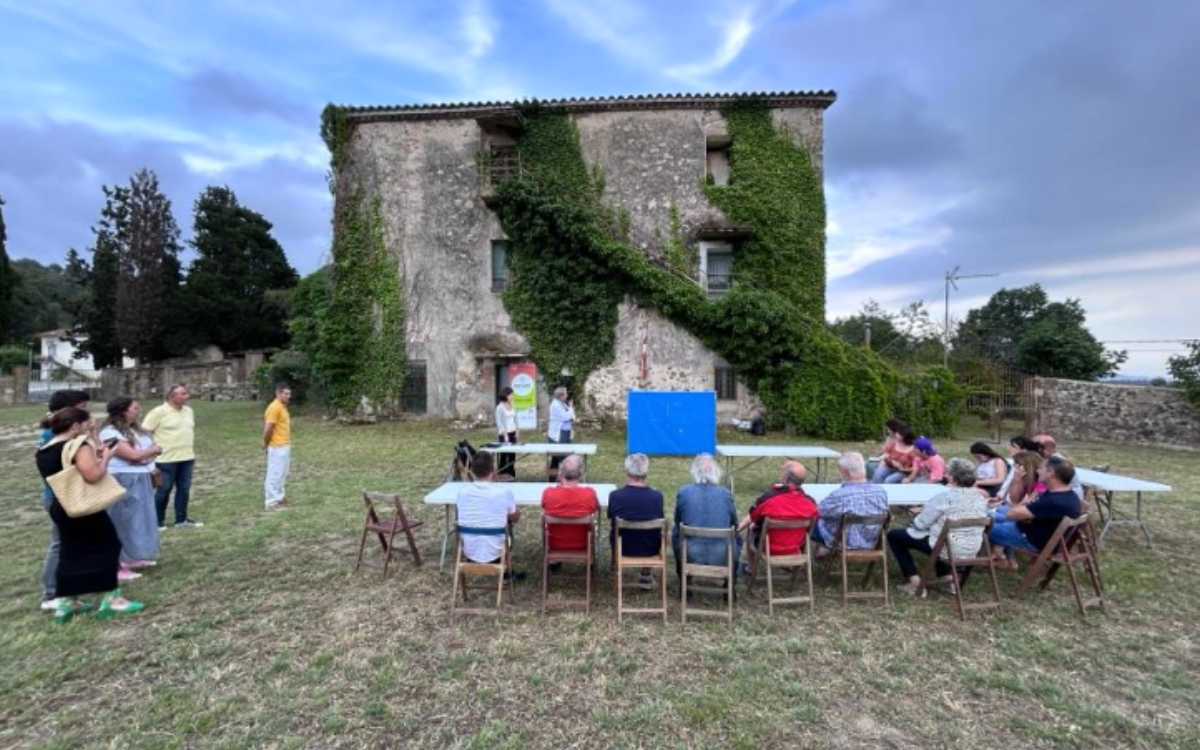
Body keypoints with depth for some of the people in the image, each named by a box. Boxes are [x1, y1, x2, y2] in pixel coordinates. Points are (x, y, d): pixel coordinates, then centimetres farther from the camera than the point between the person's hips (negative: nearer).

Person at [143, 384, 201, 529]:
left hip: (187, 458, 6)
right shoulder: (159, 412, -12)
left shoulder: (188, 411, 9)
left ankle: (181, 519, 22)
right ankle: (158, 521, 20)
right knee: (164, 490, 4)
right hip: (166, 459, -6)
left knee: (184, 489, 11)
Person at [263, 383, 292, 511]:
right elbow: (268, 428, -22)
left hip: (284, 446, 10)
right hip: (277, 448, -10)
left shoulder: (282, 407, 11)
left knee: (282, 474, 18)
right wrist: (266, 444, -10)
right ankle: (272, 502, 6)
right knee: (275, 474, -2)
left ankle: (279, 497, 29)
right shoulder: (274, 407, -19)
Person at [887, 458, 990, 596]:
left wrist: (913, 523, 9)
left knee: (894, 535, 6)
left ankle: (914, 580, 0)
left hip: (947, 549, -7)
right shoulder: (981, 497, -2)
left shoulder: (945, 497, -22)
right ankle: (947, 574, 26)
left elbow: (920, 524, -14)